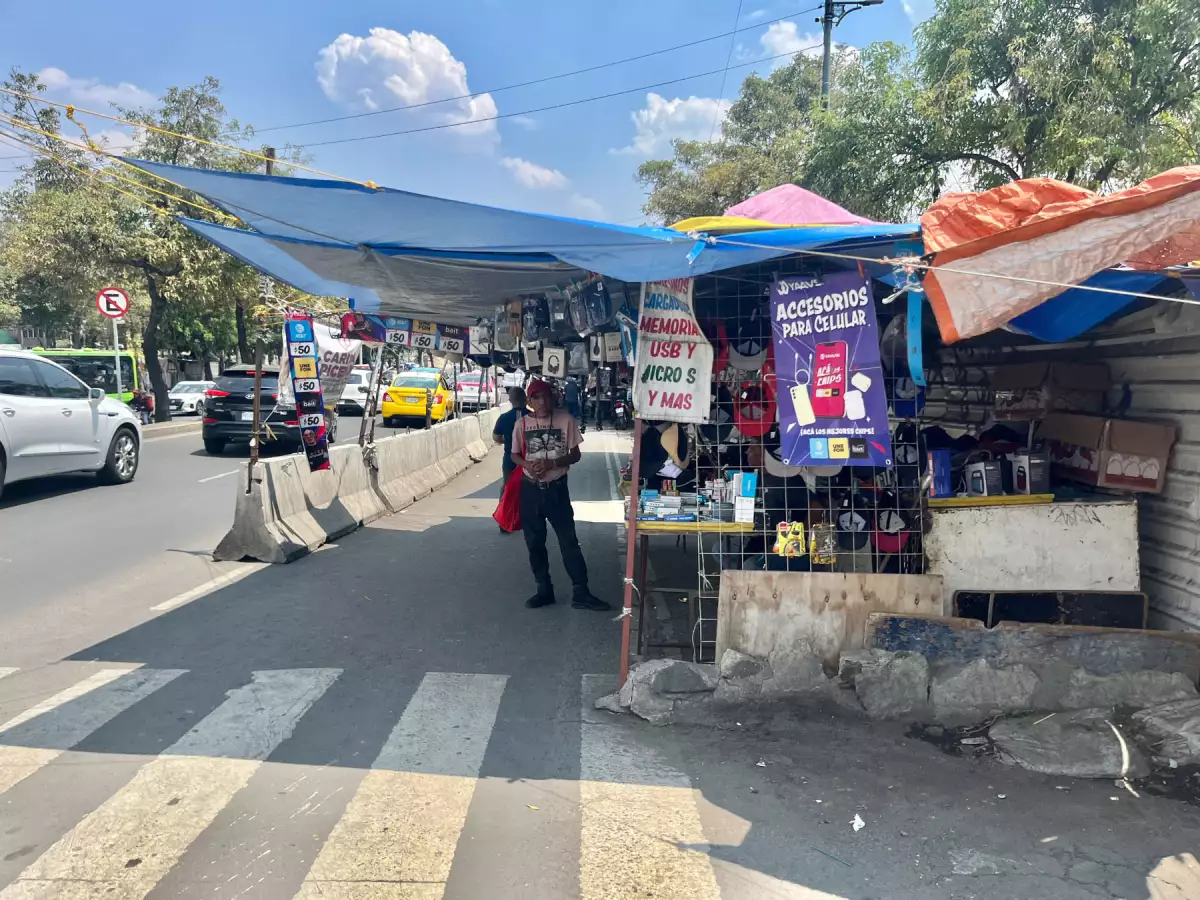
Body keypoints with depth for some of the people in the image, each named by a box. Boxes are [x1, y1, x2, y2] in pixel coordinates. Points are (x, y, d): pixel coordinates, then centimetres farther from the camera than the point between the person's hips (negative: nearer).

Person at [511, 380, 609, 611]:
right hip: (530, 489, 2)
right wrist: (528, 465, -14)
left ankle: (580, 593, 7)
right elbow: (515, 455, 8)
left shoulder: (566, 420, -6)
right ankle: (544, 589, 23)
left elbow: (575, 454, -3)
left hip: (557, 488, -2)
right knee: (534, 542, 9)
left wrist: (550, 463, -18)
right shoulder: (522, 424, -2)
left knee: (569, 540, 0)